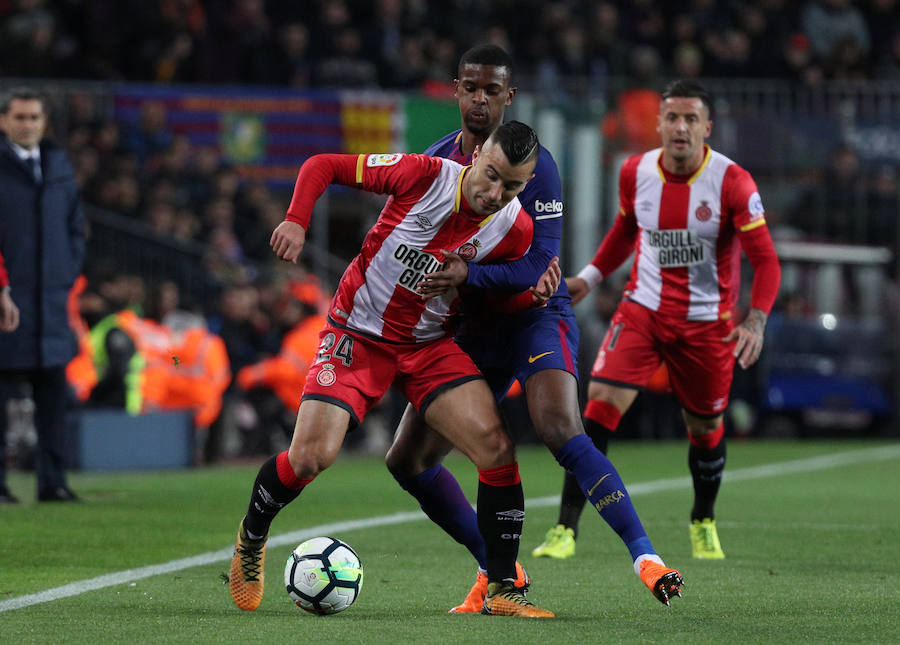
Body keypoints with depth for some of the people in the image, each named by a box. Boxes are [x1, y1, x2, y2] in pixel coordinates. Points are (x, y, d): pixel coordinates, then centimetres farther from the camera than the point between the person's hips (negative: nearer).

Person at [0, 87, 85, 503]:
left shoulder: (60, 165, 14)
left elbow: (76, 227, 20)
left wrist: (68, 275, 7)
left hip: (52, 300, 5)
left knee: (53, 394, 3)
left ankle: (53, 481, 7)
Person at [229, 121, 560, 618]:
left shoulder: (514, 228, -9)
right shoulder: (424, 175, -19)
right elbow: (322, 165, -10)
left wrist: (537, 292, -12)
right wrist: (296, 221, -24)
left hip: (430, 345, 3)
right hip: (357, 335, -3)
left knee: (497, 449, -16)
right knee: (311, 456, -17)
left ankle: (502, 589, -3)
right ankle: (251, 536, 16)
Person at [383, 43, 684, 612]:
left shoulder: (534, 165, -13)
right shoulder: (435, 160, 5)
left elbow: (539, 267, -19)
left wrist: (469, 275, -32)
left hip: (536, 316, -6)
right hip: (473, 330, 6)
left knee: (561, 431, -32)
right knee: (407, 460, 1)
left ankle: (644, 555, -34)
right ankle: (496, 570, 16)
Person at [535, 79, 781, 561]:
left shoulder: (732, 183, -15)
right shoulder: (635, 173, -4)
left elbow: (765, 260, -15)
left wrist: (756, 322, -29)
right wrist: (590, 276, 13)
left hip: (706, 322, -1)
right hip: (643, 309, 2)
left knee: (706, 427, 9)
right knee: (601, 400, -16)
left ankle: (703, 523, 39)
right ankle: (565, 529, -15)